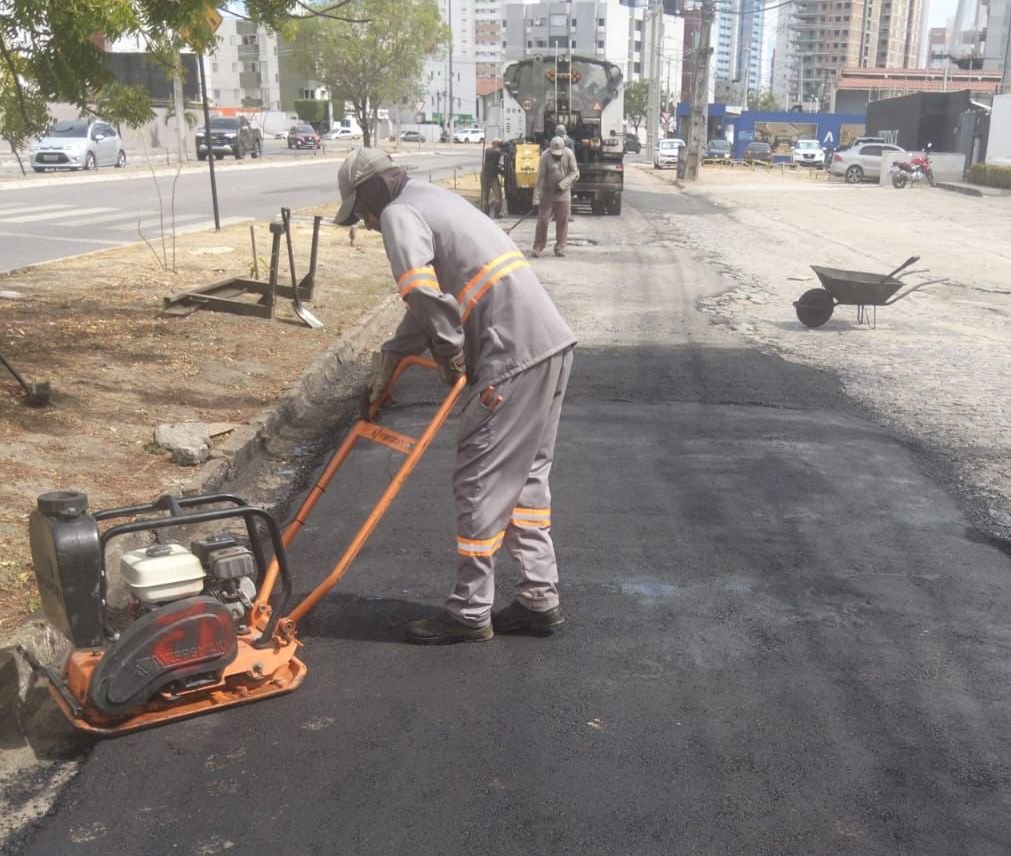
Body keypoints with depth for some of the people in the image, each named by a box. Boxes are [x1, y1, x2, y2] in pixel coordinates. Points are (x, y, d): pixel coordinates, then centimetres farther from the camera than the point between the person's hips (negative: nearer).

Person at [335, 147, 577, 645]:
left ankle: (469, 614, 11)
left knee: (480, 482, 0)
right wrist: (391, 354, 25)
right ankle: (540, 599, 24)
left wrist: (449, 352, -7)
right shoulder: (433, 198, 24)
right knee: (526, 474, 16)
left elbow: (424, 292, -22)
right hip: (550, 342, 10)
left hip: (514, 354, -10)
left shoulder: (398, 215, -4)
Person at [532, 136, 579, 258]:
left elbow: (574, 173, -1)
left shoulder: (569, 155, -5)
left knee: (563, 221, 2)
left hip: (563, 194, 2)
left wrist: (563, 183, -18)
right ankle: (538, 248, 5)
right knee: (542, 220, -3)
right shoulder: (545, 157, -11)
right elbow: (540, 178, -12)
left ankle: (560, 247, 11)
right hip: (547, 194, -2)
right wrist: (537, 198, -16)